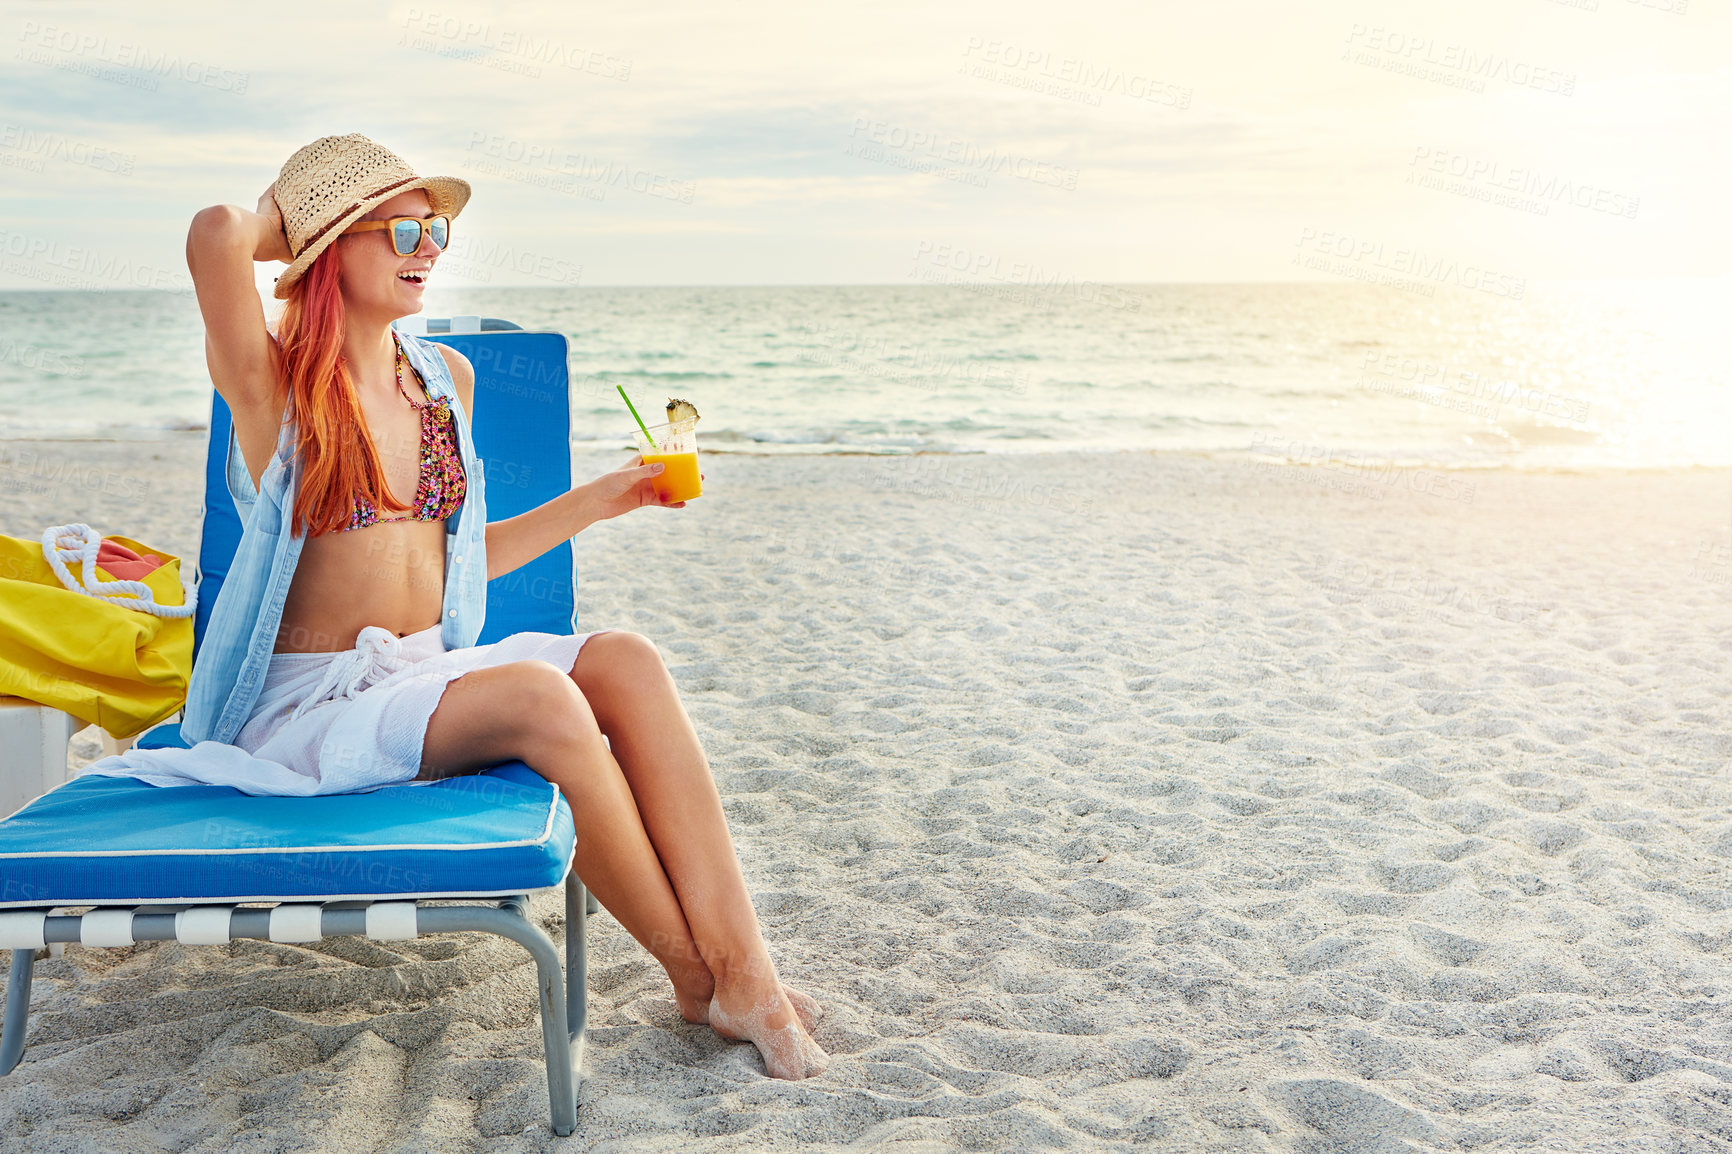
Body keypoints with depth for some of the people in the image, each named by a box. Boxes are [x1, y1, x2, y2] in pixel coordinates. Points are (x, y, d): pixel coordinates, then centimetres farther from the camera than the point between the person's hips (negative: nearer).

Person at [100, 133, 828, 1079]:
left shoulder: (447, 377, 12)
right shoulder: (270, 381, -7)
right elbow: (217, 231, -28)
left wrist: (599, 500, 14)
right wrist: (288, 233, -4)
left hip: (432, 671, 6)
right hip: (311, 700, -6)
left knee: (624, 661, -21)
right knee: (541, 697, -31)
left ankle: (742, 967, -27)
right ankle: (694, 975, -17)